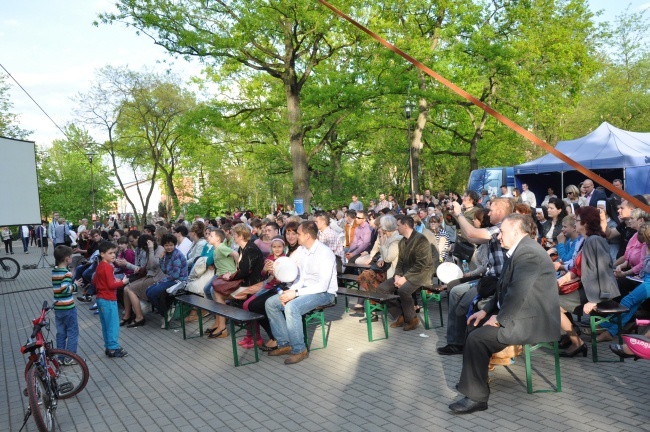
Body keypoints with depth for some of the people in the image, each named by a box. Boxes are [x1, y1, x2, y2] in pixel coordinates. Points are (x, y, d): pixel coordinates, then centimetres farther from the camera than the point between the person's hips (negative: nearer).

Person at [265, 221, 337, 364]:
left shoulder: (325, 253, -20)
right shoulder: (301, 251, 5)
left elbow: (323, 286, -24)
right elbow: (301, 277, 10)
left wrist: (296, 293, -26)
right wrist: (291, 291, -10)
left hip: (324, 292, -8)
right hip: (305, 289, 8)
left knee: (291, 307, -32)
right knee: (270, 303, -4)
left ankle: (299, 350, -15)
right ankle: (285, 343, 4)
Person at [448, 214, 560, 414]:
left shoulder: (528, 252, -21)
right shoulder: (519, 250, 12)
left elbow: (518, 293, -28)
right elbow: (504, 288, 16)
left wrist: (499, 319, -17)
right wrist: (487, 311, 8)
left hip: (533, 321, -11)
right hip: (522, 314, 11)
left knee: (477, 337, -19)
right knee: (476, 325, 16)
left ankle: (476, 396, -7)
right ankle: (472, 380, 27)